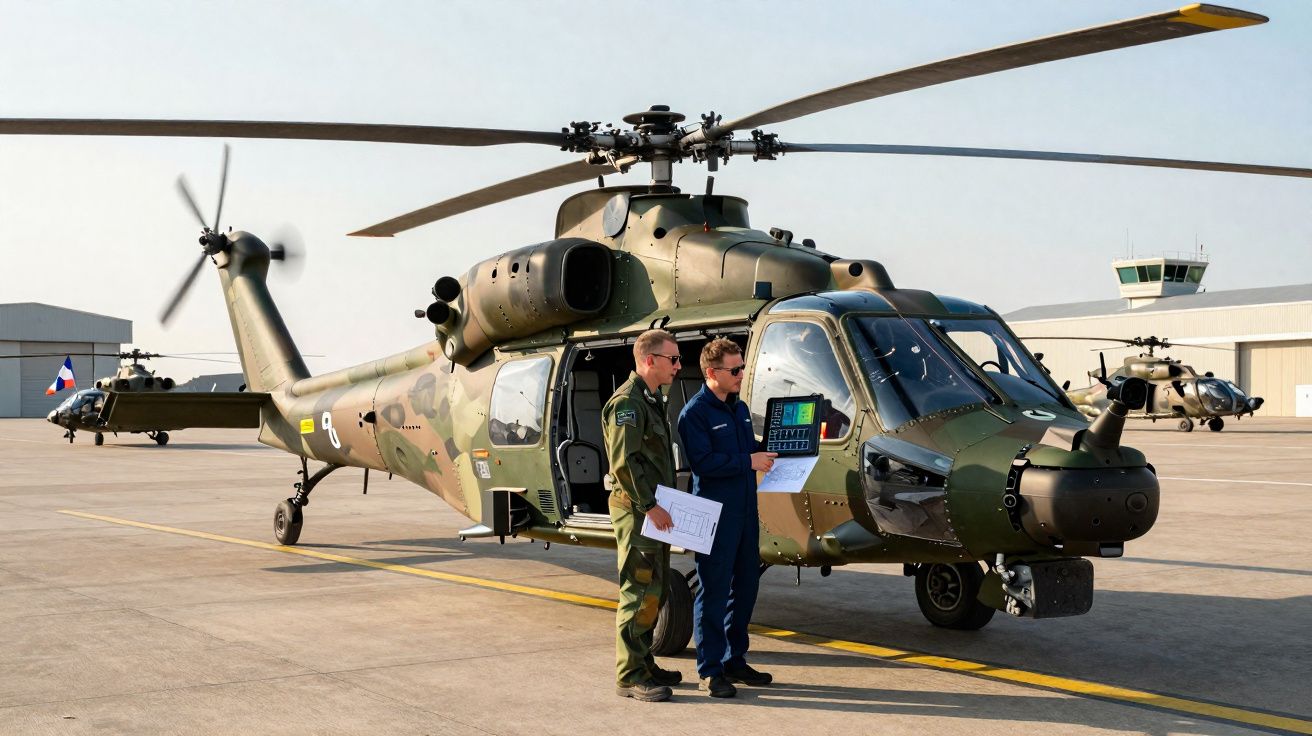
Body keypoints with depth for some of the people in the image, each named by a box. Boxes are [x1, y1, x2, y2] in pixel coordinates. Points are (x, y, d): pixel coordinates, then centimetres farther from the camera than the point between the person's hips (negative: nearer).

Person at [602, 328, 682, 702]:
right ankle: (630, 675, -4)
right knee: (640, 591, -9)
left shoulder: (652, 399, 18)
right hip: (636, 508, -10)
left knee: (655, 591, 14)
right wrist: (649, 505, -19)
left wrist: (663, 503, 16)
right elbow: (623, 462, -21)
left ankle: (644, 664, 23)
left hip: (653, 509, 10)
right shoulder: (626, 402, -14)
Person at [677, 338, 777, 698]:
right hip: (715, 515, -8)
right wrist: (749, 461, -18)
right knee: (714, 591, -4)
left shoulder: (740, 409, 16)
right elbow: (703, 462, -19)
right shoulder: (695, 412, -10)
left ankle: (735, 660, 25)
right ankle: (710, 671, 3)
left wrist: (770, 456, 4)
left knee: (745, 586, 14)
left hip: (745, 511, 8)